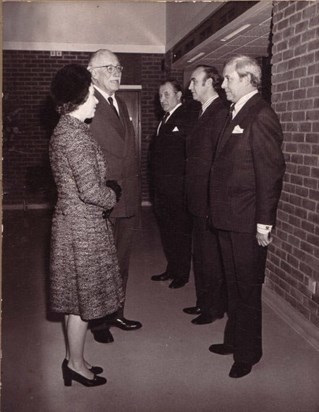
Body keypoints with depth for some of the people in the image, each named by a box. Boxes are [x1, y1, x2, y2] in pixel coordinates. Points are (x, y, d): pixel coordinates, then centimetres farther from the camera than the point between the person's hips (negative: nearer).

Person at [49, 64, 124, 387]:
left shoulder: (63, 130, 10)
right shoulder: (76, 134, -20)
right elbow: (90, 191, -23)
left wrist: (108, 189, 10)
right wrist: (113, 194, -4)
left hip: (72, 221, 10)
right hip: (83, 226, -10)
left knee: (76, 296, 18)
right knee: (82, 297, 5)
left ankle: (74, 359, 31)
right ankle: (75, 363, 21)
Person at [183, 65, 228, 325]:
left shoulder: (221, 113, -17)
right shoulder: (204, 113, 14)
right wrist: (192, 194, 12)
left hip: (211, 201, -10)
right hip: (199, 199, 10)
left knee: (211, 257, 4)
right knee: (200, 255, 19)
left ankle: (215, 308, 21)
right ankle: (203, 302, 34)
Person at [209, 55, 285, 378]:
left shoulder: (261, 116, -14)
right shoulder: (237, 115, 14)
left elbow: (271, 171, -19)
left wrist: (264, 223, -20)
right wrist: (216, 209, 11)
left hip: (247, 221, -9)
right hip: (227, 218, 9)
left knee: (247, 288, 6)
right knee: (234, 284, 21)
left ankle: (247, 353, 23)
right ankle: (234, 339, 38)